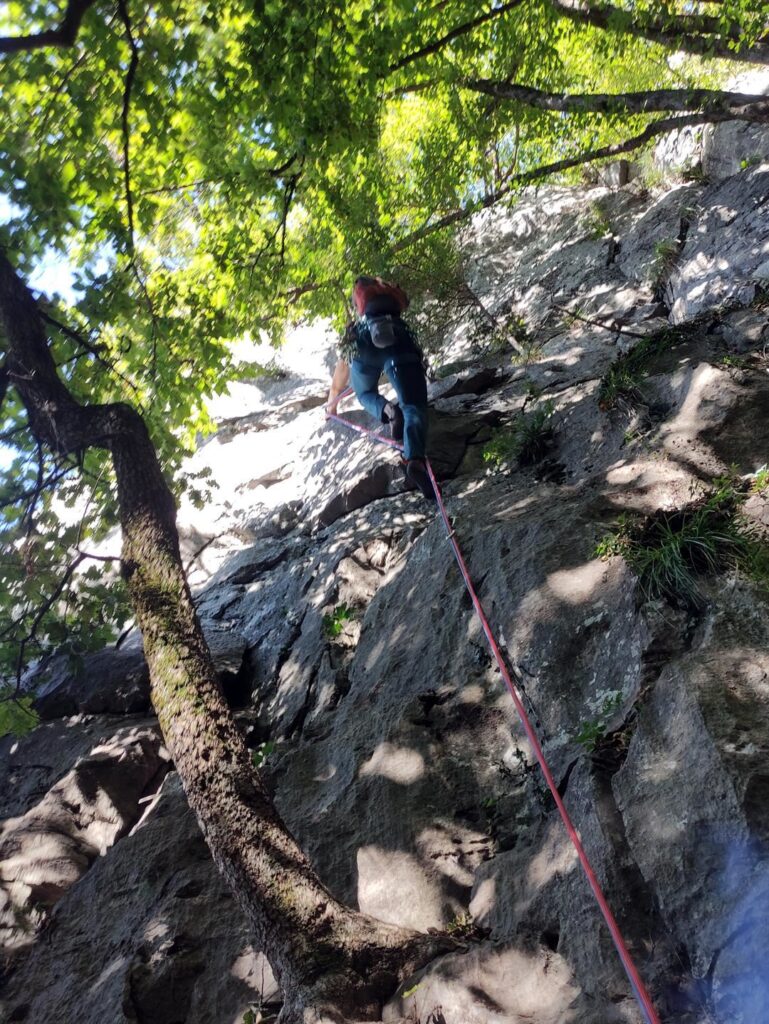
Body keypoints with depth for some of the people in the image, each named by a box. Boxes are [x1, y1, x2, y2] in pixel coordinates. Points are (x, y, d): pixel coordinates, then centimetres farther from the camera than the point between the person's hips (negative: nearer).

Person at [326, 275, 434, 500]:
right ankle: (415, 460, -37)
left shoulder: (354, 333, 45)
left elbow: (339, 380, 57)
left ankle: (387, 410, -9)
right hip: (398, 341, 0)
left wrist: (331, 405, 75)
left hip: (365, 345, 1)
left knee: (366, 395, 28)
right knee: (414, 407, -6)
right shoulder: (398, 329, 48)